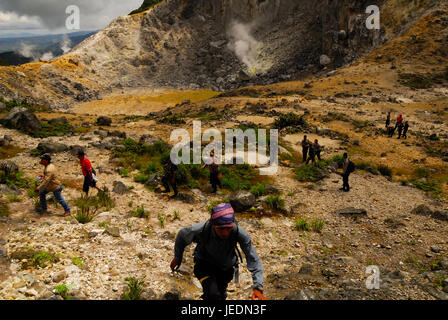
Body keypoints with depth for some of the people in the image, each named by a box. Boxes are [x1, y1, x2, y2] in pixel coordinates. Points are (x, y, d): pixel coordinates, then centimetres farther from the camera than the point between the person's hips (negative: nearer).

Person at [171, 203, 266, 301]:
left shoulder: (239, 233, -36)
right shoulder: (201, 230, -35)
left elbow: (254, 260, -29)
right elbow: (182, 235, -12)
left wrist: (258, 287, -40)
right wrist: (177, 258, 3)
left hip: (226, 267, 2)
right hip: (204, 263, -2)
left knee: (221, 296, 21)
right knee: (213, 295, -26)